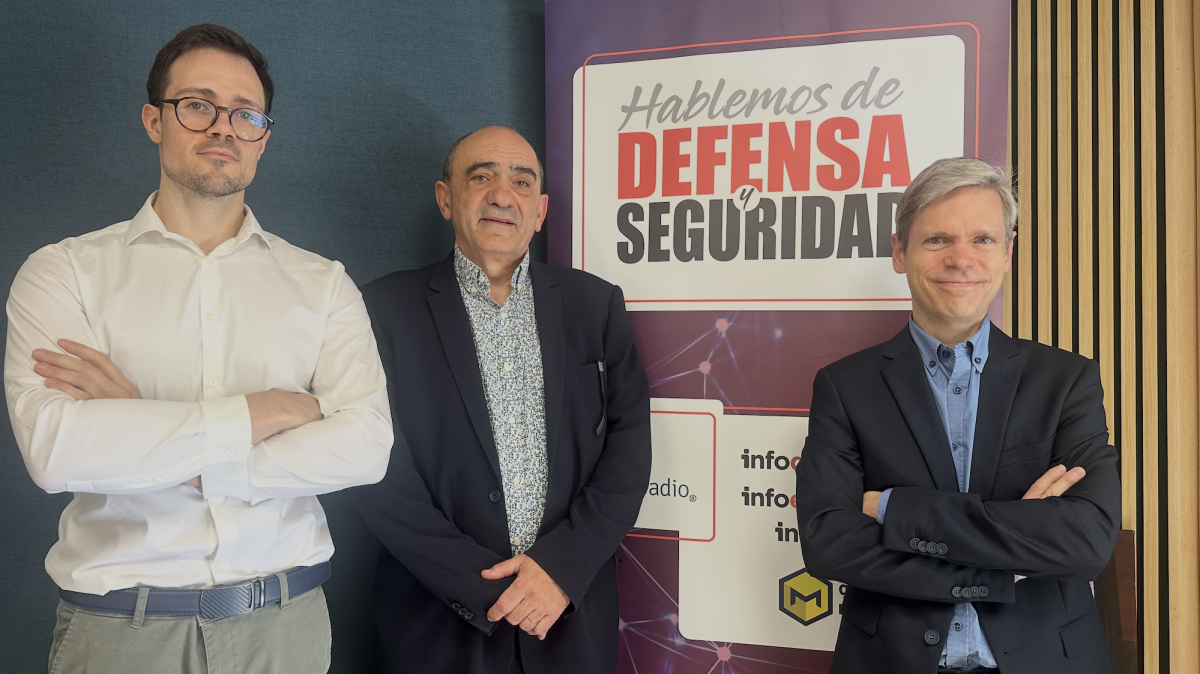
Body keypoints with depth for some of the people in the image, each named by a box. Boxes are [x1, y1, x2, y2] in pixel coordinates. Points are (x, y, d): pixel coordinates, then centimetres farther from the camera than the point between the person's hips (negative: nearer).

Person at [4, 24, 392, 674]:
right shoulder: (63, 272, -1)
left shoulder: (323, 284, 3)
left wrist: (155, 452, -15)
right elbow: (53, 448, -17)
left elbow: (366, 446, -12)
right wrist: (263, 413, -15)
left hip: (285, 620, 2)